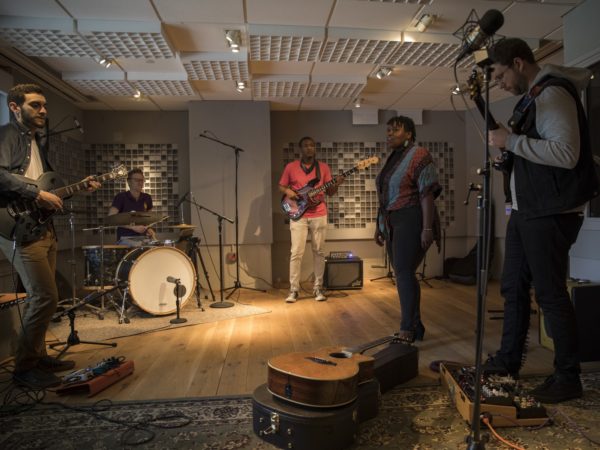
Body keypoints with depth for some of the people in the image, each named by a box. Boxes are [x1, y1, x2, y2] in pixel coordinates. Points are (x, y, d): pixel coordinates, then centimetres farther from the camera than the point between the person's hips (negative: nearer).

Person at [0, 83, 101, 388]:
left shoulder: (39, 140, 21)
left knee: (40, 296, 13)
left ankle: (37, 356, 26)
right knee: (46, 297, -12)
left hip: (43, 227, 9)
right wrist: (37, 194, -23)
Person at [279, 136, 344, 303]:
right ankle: (294, 289, 4)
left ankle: (318, 287, 14)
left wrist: (336, 185, -12)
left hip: (319, 215, 2)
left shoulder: (323, 167, 8)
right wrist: (288, 191, -10)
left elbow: (329, 192, 8)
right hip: (298, 215, -1)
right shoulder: (291, 167, 5)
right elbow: (281, 186, 11)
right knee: (296, 252, -4)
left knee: (319, 251, 5)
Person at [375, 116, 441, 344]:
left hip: (412, 222, -8)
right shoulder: (392, 159, 17)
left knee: (404, 273, -13)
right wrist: (380, 225, 19)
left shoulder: (418, 156, -8)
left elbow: (428, 193, -16)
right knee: (403, 274, 8)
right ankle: (416, 327, 17)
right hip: (393, 224, 9)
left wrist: (427, 228, -22)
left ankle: (407, 330, -7)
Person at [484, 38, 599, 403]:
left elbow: (566, 153, -26)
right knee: (514, 287, 14)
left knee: (550, 294, -2)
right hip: (526, 211, 10)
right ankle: (508, 360, 28)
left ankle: (568, 379, 13)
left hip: (551, 214, -10)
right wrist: (507, 142, 9)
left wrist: (512, 141, -20)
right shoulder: (532, 97, 16)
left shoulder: (553, 94, -14)